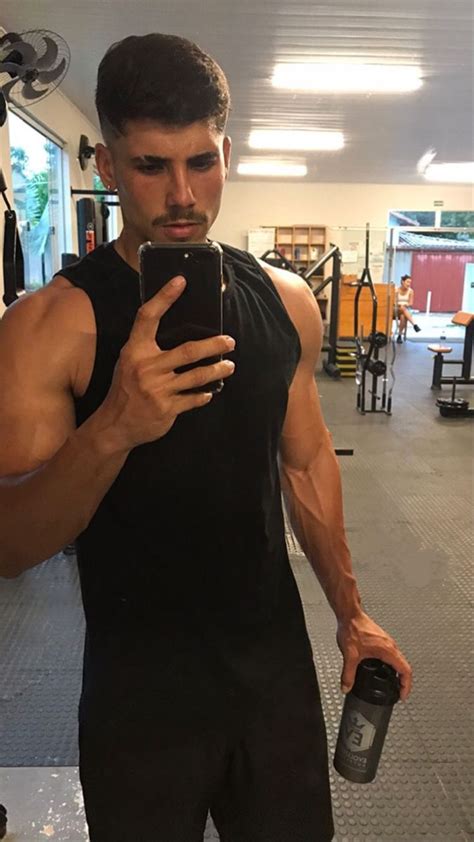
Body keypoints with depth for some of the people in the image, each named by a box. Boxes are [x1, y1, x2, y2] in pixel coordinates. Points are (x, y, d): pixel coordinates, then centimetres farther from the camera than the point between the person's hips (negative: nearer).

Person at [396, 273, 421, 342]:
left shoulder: (410, 291, 2)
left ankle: (400, 335, -33)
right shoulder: (396, 290, -3)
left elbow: (411, 303, 1)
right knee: (403, 309, -39)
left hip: (406, 310, 2)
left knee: (403, 317, -37)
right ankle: (415, 325, -52)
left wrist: (405, 305, -20)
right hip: (396, 310, -2)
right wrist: (399, 305, -22)